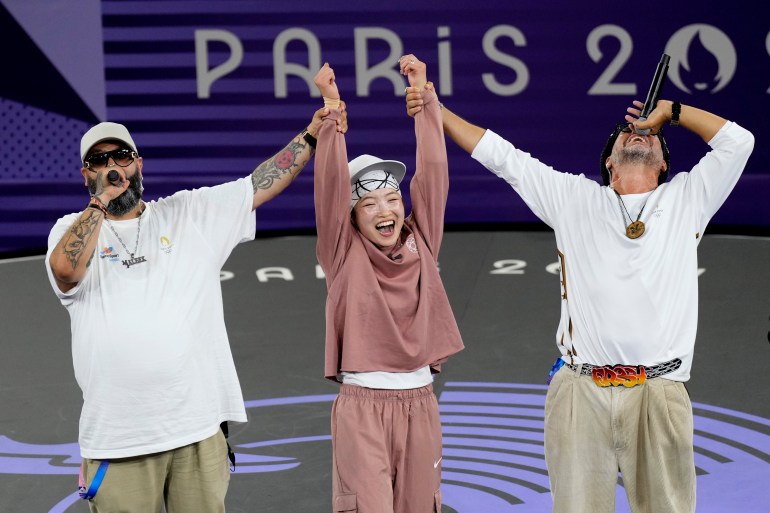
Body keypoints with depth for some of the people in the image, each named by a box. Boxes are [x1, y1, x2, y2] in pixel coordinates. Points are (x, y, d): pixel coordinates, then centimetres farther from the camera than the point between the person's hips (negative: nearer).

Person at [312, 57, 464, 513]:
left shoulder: (420, 244, 6)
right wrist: (332, 112, -22)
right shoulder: (345, 253, -1)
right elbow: (331, 184, -13)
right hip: (363, 404, -4)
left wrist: (425, 98, -3)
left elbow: (433, 173, 1)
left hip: (420, 402, 4)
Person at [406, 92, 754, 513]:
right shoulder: (574, 197, 18)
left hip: (658, 395, 0)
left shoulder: (686, 199, 16)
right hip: (580, 393, 1)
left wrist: (670, 111, 19)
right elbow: (501, 155, 19)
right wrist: (438, 111, 16)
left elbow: (737, 142, 12)